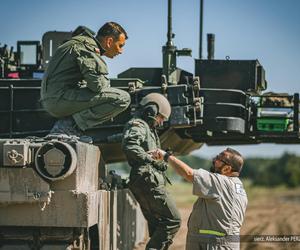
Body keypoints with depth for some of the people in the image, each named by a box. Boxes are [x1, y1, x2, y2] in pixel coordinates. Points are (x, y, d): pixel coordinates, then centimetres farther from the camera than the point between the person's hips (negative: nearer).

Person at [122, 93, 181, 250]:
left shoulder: (147, 128, 24)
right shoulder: (137, 126, -8)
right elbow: (129, 146, -28)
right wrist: (153, 160, -24)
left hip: (147, 183, 10)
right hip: (149, 182, -10)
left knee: (156, 224, 12)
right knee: (173, 220, -10)